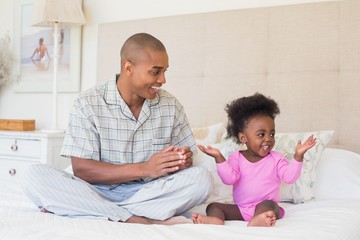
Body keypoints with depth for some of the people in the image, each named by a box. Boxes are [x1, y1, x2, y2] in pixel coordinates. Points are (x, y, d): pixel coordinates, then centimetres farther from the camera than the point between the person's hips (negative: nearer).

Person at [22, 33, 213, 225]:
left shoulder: (171, 106, 3)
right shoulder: (88, 103, -7)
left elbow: (184, 160, 8)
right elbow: (81, 169, -12)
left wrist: (183, 161, -18)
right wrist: (144, 168, -22)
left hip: (150, 194, 2)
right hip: (98, 193, -2)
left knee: (202, 178, -25)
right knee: (36, 175, -25)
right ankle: (141, 222, -33)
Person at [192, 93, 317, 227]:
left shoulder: (276, 159, 4)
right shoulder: (236, 158, 5)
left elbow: (289, 177, -8)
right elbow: (229, 178, -9)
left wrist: (298, 156, -21)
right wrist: (219, 158, -21)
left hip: (266, 206, -2)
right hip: (240, 209, 3)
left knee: (268, 205, -34)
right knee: (213, 206, -14)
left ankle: (257, 221, -66)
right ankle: (216, 220, -48)